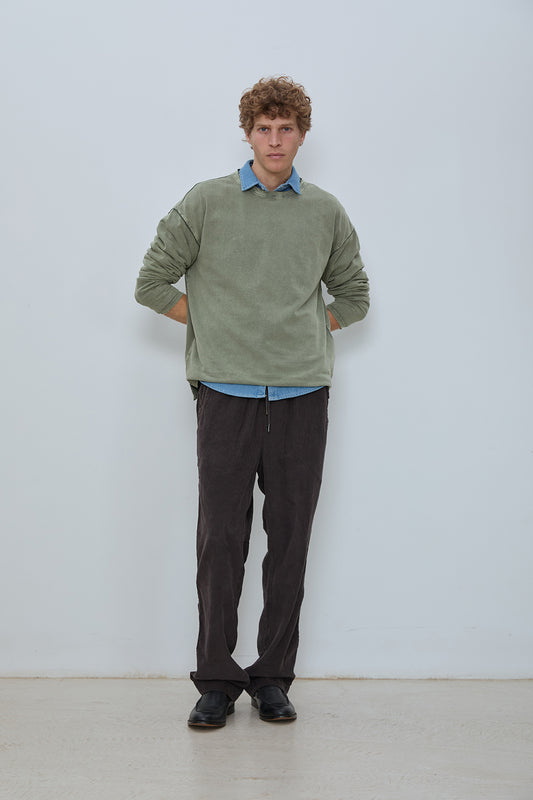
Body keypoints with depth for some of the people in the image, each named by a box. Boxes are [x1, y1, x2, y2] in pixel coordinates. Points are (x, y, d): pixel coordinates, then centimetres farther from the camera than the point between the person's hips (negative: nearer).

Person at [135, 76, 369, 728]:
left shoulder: (325, 212, 11)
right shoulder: (206, 203, 5)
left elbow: (353, 295, 22)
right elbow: (153, 283, 7)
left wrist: (310, 330, 9)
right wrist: (214, 326, 3)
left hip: (302, 393, 2)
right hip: (226, 391, -2)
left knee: (289, 539, 5)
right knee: (221, 538, -1)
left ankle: (273, 678, 16)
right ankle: (216, 681, 10)